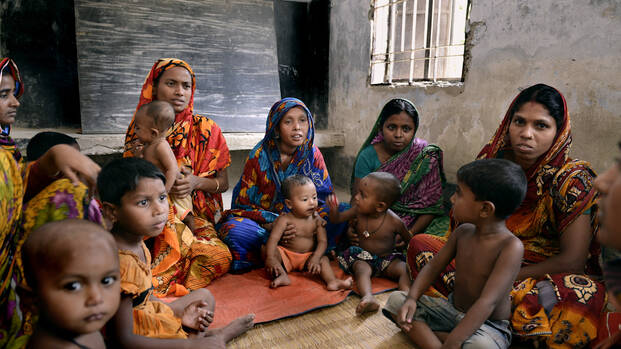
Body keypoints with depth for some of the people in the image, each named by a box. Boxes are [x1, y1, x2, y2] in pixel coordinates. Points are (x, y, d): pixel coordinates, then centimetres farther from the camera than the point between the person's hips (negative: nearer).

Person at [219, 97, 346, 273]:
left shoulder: (312, 154, -3)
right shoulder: (259, 156, -11)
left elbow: (325, 199, -5)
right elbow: (244, 204, -9)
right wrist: (271, 226, -26)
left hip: (301, 223, 3)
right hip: (263, 223, -2)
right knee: (235, 230, -33)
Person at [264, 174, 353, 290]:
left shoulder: (317, 220, -5)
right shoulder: (284, 220, -13)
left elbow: (322, 241, -11)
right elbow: (273, 239, -22)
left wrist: (315, 258, -29)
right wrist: (270, 258, -38)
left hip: (307, 257, 2)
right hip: (285, 255, -2)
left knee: (323, 259, -23)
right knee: (265, 249, -25)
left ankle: (332, 281, -41)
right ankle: (282, 276, -39)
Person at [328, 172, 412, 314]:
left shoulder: (394, 221, -17)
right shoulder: (358, 211, -10)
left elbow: (409, 240, 0)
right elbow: (337, 218, 0)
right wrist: (333, 209, -20)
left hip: (387, 259, 0)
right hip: (363, 257, 0)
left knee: (406, 269, -26)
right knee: (362, 269, -32)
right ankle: (368, 298, -55)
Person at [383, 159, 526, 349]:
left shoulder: (511, 246, -24)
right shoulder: (463, 231, -3)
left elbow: (487, 302, -31)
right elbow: (434, 266, 4)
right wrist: (411, 299, -12)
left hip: (487, 324, -7)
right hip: (452, 308, 7)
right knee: (396, 300, -7)